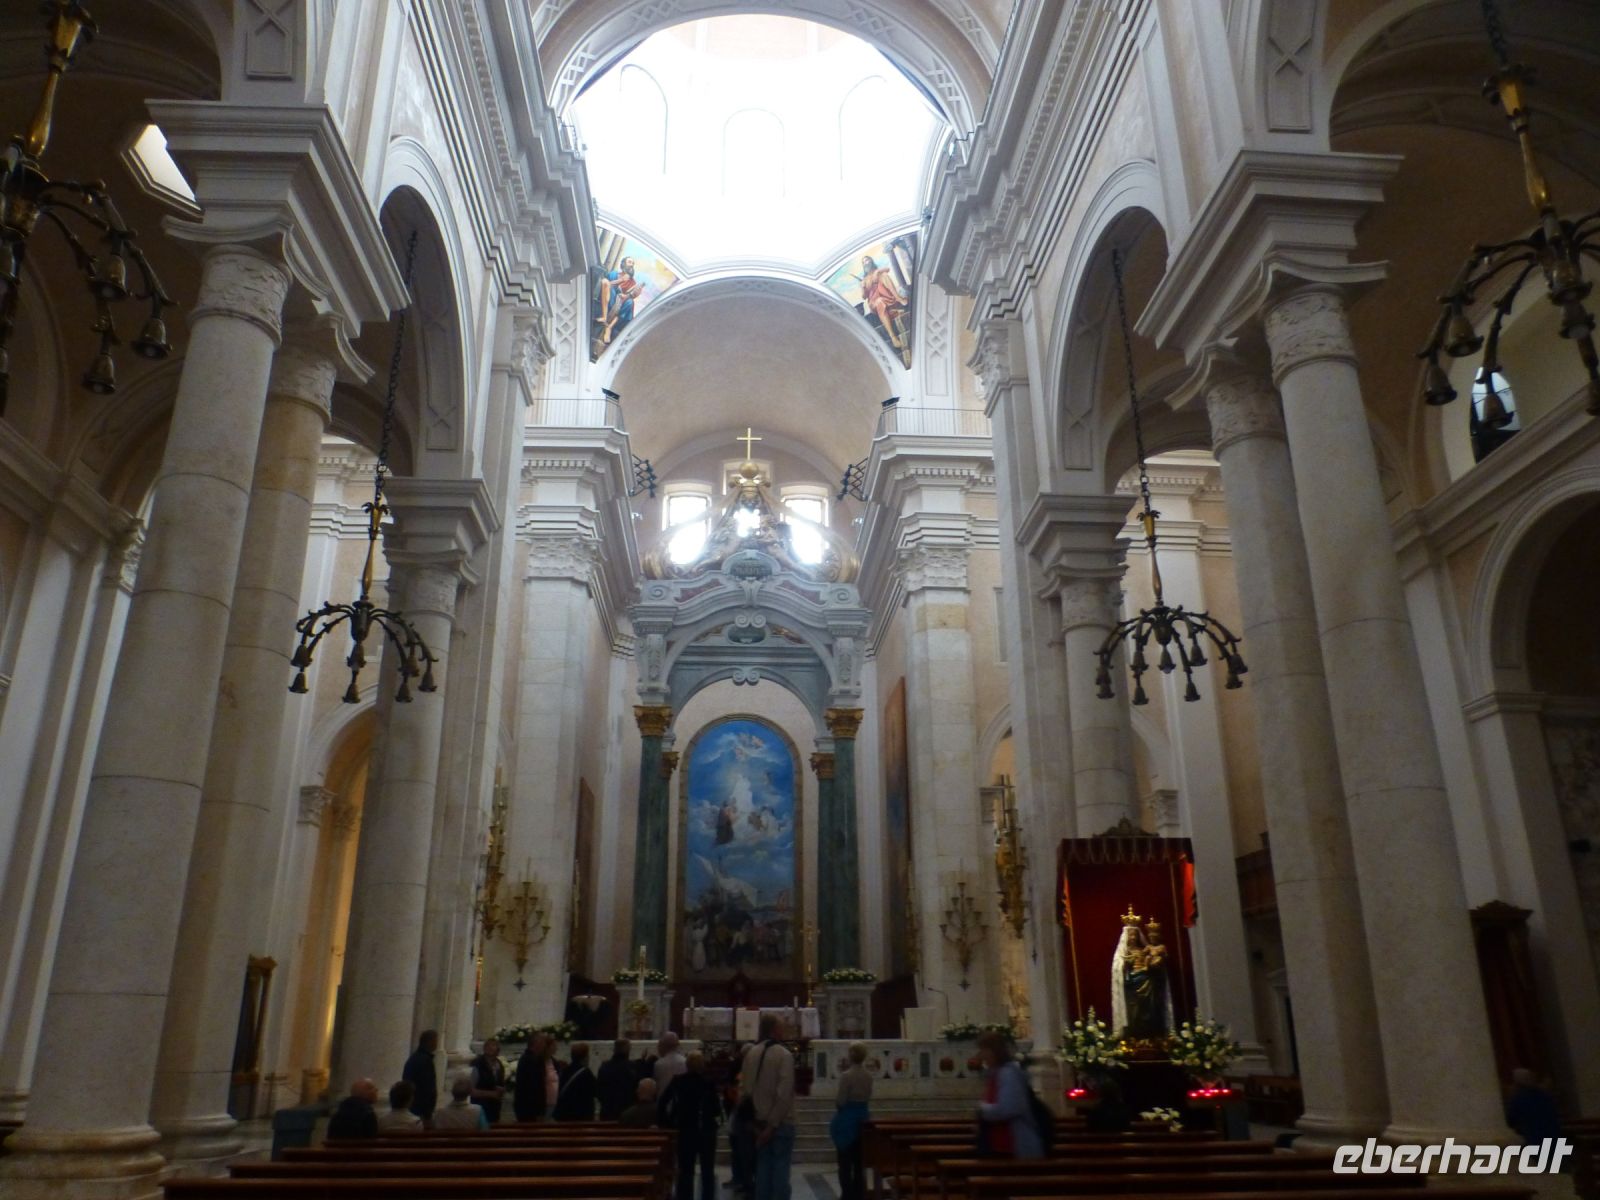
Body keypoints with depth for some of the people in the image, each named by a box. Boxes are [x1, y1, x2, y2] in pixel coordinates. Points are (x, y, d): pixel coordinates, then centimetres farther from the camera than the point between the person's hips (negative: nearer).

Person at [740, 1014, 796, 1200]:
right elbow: (784, 1094, -18)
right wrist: (773, 1124, -14)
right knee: (780, 1170, 0)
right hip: (781, 1122, -5)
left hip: (760, 1122, 5)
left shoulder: (750, 1054, 3)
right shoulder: (784, 1055, -12)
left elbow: (744, 1089, 4)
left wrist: (754, 1118, 8)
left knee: (763, 1169, 11)